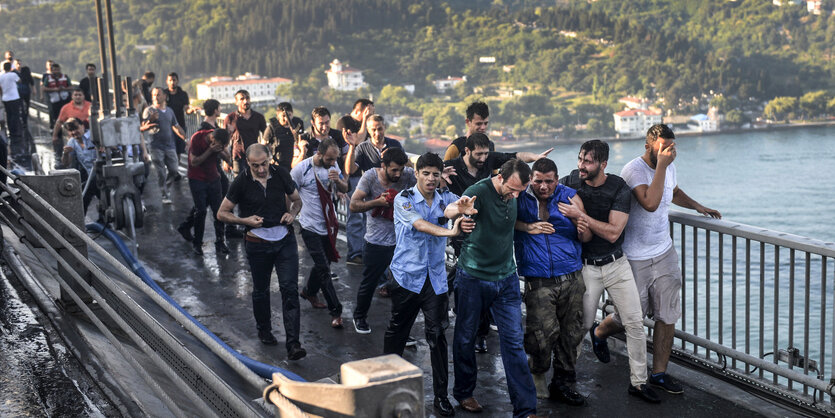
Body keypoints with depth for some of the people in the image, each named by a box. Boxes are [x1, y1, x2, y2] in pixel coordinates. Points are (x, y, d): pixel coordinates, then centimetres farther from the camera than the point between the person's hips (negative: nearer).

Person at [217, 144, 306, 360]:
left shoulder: (281, 174, -2)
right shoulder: (241, 182, -7)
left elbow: (297, 200, 14)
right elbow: (222, 213, 0)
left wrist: (292, 214, -7)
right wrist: (246, 220, -15)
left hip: (285, 239, 1)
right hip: (258, 243, 0)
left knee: (290, 289, -9)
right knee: (261, 290, 15)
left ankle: (293, 344, -10)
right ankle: (264, 331, 39)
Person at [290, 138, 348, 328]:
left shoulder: (333, 166, -1)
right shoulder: (301, 169, -17)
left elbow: (345, 189, 4)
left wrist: (338, 180, -17)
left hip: (329, 225, 6)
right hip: (311, 227, -6)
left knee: (323, 262, 19)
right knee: (324, 269, -6)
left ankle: (309, 291, 46)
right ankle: (335, 311, 0)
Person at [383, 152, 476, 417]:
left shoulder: (445, 198, 5)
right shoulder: (403, 200, -7)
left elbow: (464, 205, -9)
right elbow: (419, 224, -23)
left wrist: (466, 208, -35)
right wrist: (450, 232, -39)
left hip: (435, 277, 2)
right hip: (407, 275, -2)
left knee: (437, 334, -2)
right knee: (397, 330, 11)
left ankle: (441, 396, 5)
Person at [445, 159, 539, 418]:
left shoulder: (513, 194, -1)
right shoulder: (479, 192, -20)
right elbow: (448, 212, -40)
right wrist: (457, 209, -60)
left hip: (506, 278, 4)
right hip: (473, 277, -4)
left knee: (513, 341, 0)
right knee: (465, 337, 11)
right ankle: (463, 392, 33)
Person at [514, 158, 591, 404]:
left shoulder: (570, 197, 7)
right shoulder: (520, 197, 2)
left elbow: (585, 237, 9)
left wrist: (583, 230, -14)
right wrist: (527, 227, -13)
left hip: (571, 277, 3)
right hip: (537, 280, -3)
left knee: (571, 332, 4)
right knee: (544, 331, -13)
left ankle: (562, 384, 20)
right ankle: (537, 373, 15)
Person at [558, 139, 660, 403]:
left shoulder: (619, 189, -12)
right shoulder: (571, 181, -6)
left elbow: (613, 233, -19)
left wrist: (580, 216, -27)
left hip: (616, 264, 0)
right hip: (585, 267, 0)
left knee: (635, 322, -1)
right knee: (582, 325, 1)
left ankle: (638, 382, 11)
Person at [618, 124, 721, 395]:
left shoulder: (669, 167, 4)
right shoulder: (633, 170, -20)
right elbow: (650, 203, -36)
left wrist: (697, 206, 14)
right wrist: (661, 165, -33)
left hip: (664, 253, 6)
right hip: (635, 258, -6)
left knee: (668, 316, 3)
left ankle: (659, 373, 15)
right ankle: (599, 332, 39)